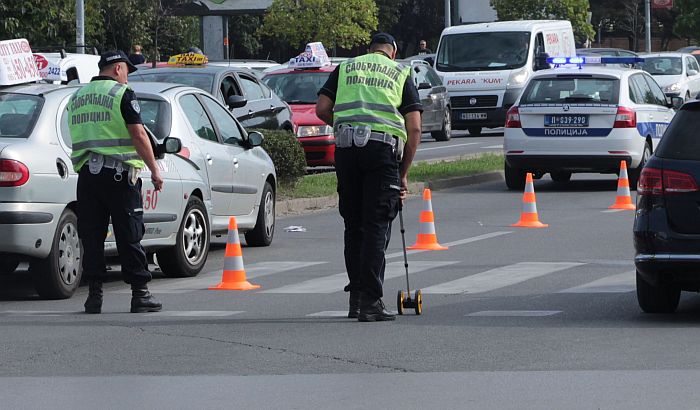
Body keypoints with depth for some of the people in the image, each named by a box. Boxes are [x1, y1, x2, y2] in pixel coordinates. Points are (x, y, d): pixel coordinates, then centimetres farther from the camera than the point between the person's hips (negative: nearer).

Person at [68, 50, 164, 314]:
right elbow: (139, 135, -10)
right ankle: (140, 294, 0)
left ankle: (94, 294, 4)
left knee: (91, 236, 6)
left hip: (86, 173, 5)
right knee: (129, 235, -1)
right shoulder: (122, 94, -5)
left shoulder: (77, 98, 15)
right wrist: (154, 170, -6)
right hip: (118, 173, -5)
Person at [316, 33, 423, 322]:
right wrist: (403, 174, 14)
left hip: (346, 147, 2)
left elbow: (322, 109, 8)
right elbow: (414, 128, 9)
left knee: (353, 225, 14)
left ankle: (356, 297, 17)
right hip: (383, 146, -2)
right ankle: (370, 302, -7)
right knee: (377, 226, -1)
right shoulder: (401, 74, 16)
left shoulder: (345, 68, 20)